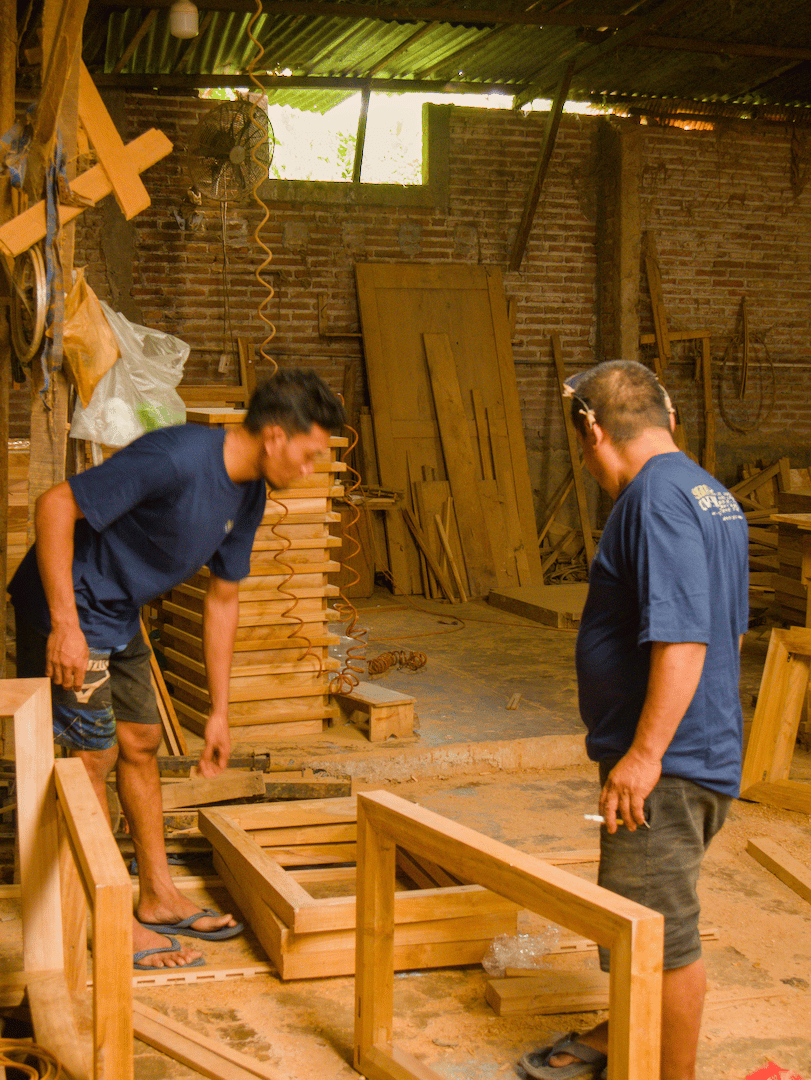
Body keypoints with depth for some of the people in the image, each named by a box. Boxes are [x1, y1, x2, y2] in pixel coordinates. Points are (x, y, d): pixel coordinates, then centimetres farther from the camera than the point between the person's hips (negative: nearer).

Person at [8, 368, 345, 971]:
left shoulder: (248, 495, 1)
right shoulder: (175, 459, -29)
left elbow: (223, 599, 10)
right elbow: (56, 506, -29)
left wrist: (219, 712, 11)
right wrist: (64, 623, -30)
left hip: (119, 618, 9)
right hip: (66, 609, -9)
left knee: (141, 744, 13)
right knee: (94, 756, -5)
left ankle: (159, 897, 26)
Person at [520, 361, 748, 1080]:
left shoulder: (657, 497, -20)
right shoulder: (713, 496, 12)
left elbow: (684, 637, -28)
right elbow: (730, 631, 21)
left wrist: (644, 754, -25)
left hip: (665, 762, -10)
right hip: (704, 747, 10)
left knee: (663, 929, 3)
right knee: (635, 915, 24)